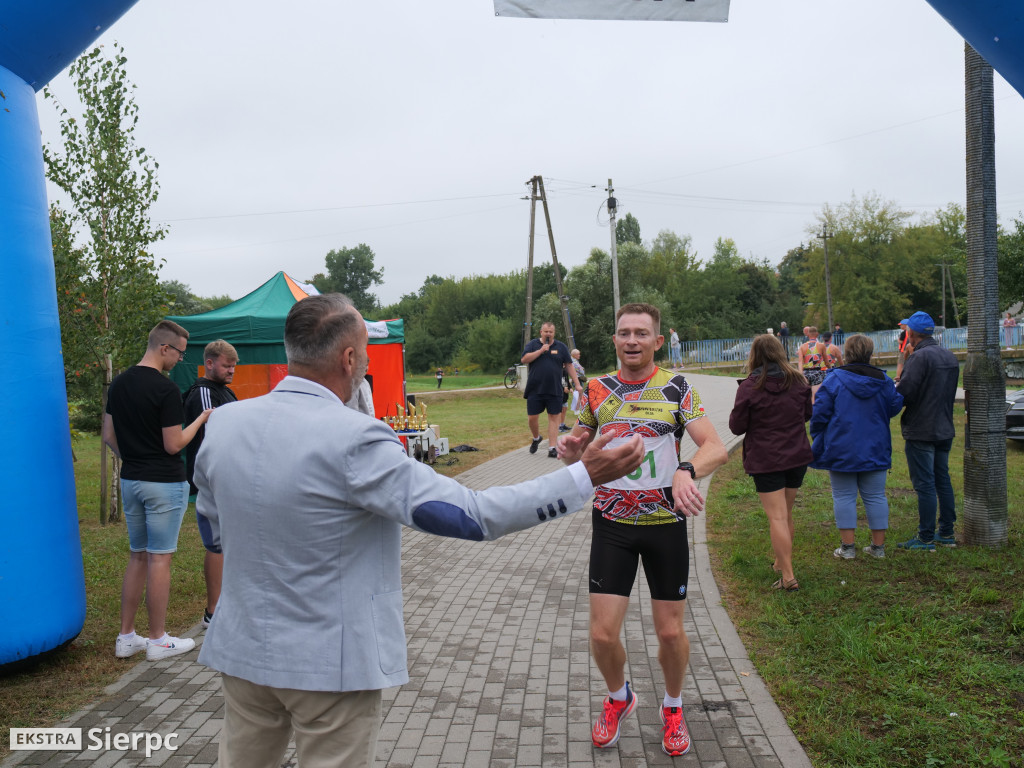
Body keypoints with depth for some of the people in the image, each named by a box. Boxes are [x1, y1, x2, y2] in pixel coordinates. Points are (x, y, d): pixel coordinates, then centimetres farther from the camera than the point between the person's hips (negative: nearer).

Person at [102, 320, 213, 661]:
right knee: (159, 559, 0)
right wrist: (201, 420, -3)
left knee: (137, 557, 15)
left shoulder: (118, 383, 7)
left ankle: (126, 637, 20)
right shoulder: (165, 389, -17)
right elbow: (174, 445, -16)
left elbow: (109, 436, 11)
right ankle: (158, 640, 10)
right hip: (164, 483, -7)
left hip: (130, 480, 8)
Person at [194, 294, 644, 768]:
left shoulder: (222, 423, -6)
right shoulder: (353, 439, -25)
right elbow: (470, 516, -26)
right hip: (330, 664, -5)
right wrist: (586, 476, -20)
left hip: (241, 650, 6)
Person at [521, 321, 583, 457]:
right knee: (532, 418, 3)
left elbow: (569, 366, 8)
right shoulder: (533, 344, 5)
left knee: (554, 418, -1)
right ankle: (536, 438, 30)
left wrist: (577, 384, 2)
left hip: (554, 390, 0)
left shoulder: (561, 347, 8)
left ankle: (552, 447, 2)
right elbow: (524, 359, -8)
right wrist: (541, 350, -14)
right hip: (535, 389, 0)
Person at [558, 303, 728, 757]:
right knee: (602, 634, -1)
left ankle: (672, 707, 38)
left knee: (670, 631, 7)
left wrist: (687, 472, -36)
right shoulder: (595, 390, 1)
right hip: (611, 523, 1)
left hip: (666, 521, -1)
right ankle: (619, 698, 32)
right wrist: (569, 450, -14)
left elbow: (716, 448, -15)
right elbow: (577, 454, 11)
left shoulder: (676, 388, -5)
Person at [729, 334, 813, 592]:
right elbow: (807, 414, 16)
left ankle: (788, 576, -4)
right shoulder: (797, 381, 2)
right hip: (797, 456, 5)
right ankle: (781, 563, 33)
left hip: (765, 460, -5)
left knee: (777, 517, -3)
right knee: (787, 514, 18)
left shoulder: (749, 387, -13)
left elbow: (737, 427, -8)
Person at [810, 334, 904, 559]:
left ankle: (847, 546, 6)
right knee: (875, 496, 11)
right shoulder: (883, 381, -2)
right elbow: (895, 407, 9)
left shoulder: (834, 379, -10)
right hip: (875, 451, 3)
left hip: (841, 450, -3)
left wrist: (817, 439, 5)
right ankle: (878, 545, 16)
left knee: (844, 496, 5)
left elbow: (820, 413, -9)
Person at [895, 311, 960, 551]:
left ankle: (926, 538, 2)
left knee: (924, 485, -3)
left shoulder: (920, 357, -18)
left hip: (921, 431, -9)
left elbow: (904, 394, -23)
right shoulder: (950, 357, 10)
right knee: (942, 480, 16)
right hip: (945, 429, 9)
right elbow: (949, 393, 16)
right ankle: (946, 533, 24)